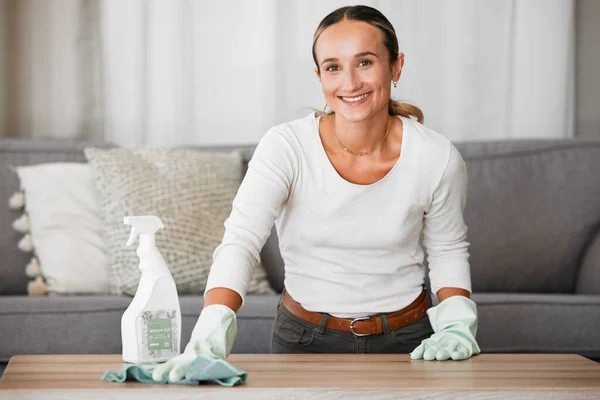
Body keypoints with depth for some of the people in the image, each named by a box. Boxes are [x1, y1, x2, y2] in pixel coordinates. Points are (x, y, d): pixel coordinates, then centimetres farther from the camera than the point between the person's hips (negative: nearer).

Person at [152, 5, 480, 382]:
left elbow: (448, 249, 3)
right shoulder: (286, 147, -19)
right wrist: (211, 334, -45)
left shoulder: (438, 159, -14)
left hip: (406, 339, 1)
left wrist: (456, 325, -11)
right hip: (304, 337, -1)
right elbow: (241, 241, -30)